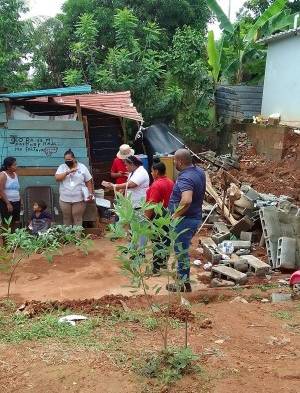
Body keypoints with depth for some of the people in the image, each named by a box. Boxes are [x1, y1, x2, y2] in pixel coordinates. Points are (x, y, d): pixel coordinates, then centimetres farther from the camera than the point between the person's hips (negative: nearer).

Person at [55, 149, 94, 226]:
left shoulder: (82, 167, 2)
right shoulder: (62, 167, 3)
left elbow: (88, 182, 4)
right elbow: (57, 178, -12)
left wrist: (90, 194, -4)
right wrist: (68, 172, -21)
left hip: (79, 199, -1)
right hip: (65, 199, 2)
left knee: (78, 219, 1)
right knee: (66, 219, 11)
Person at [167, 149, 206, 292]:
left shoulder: (185, 178, -27)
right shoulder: (199, 171, 4)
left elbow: (186, 200, -43)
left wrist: (174, 215, -30)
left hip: (184, 220, -10)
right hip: (195, 217, 10)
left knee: (182, 252, 5)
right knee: (183, 250, 24)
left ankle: (184, 285, 18)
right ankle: (183, 278, 38)